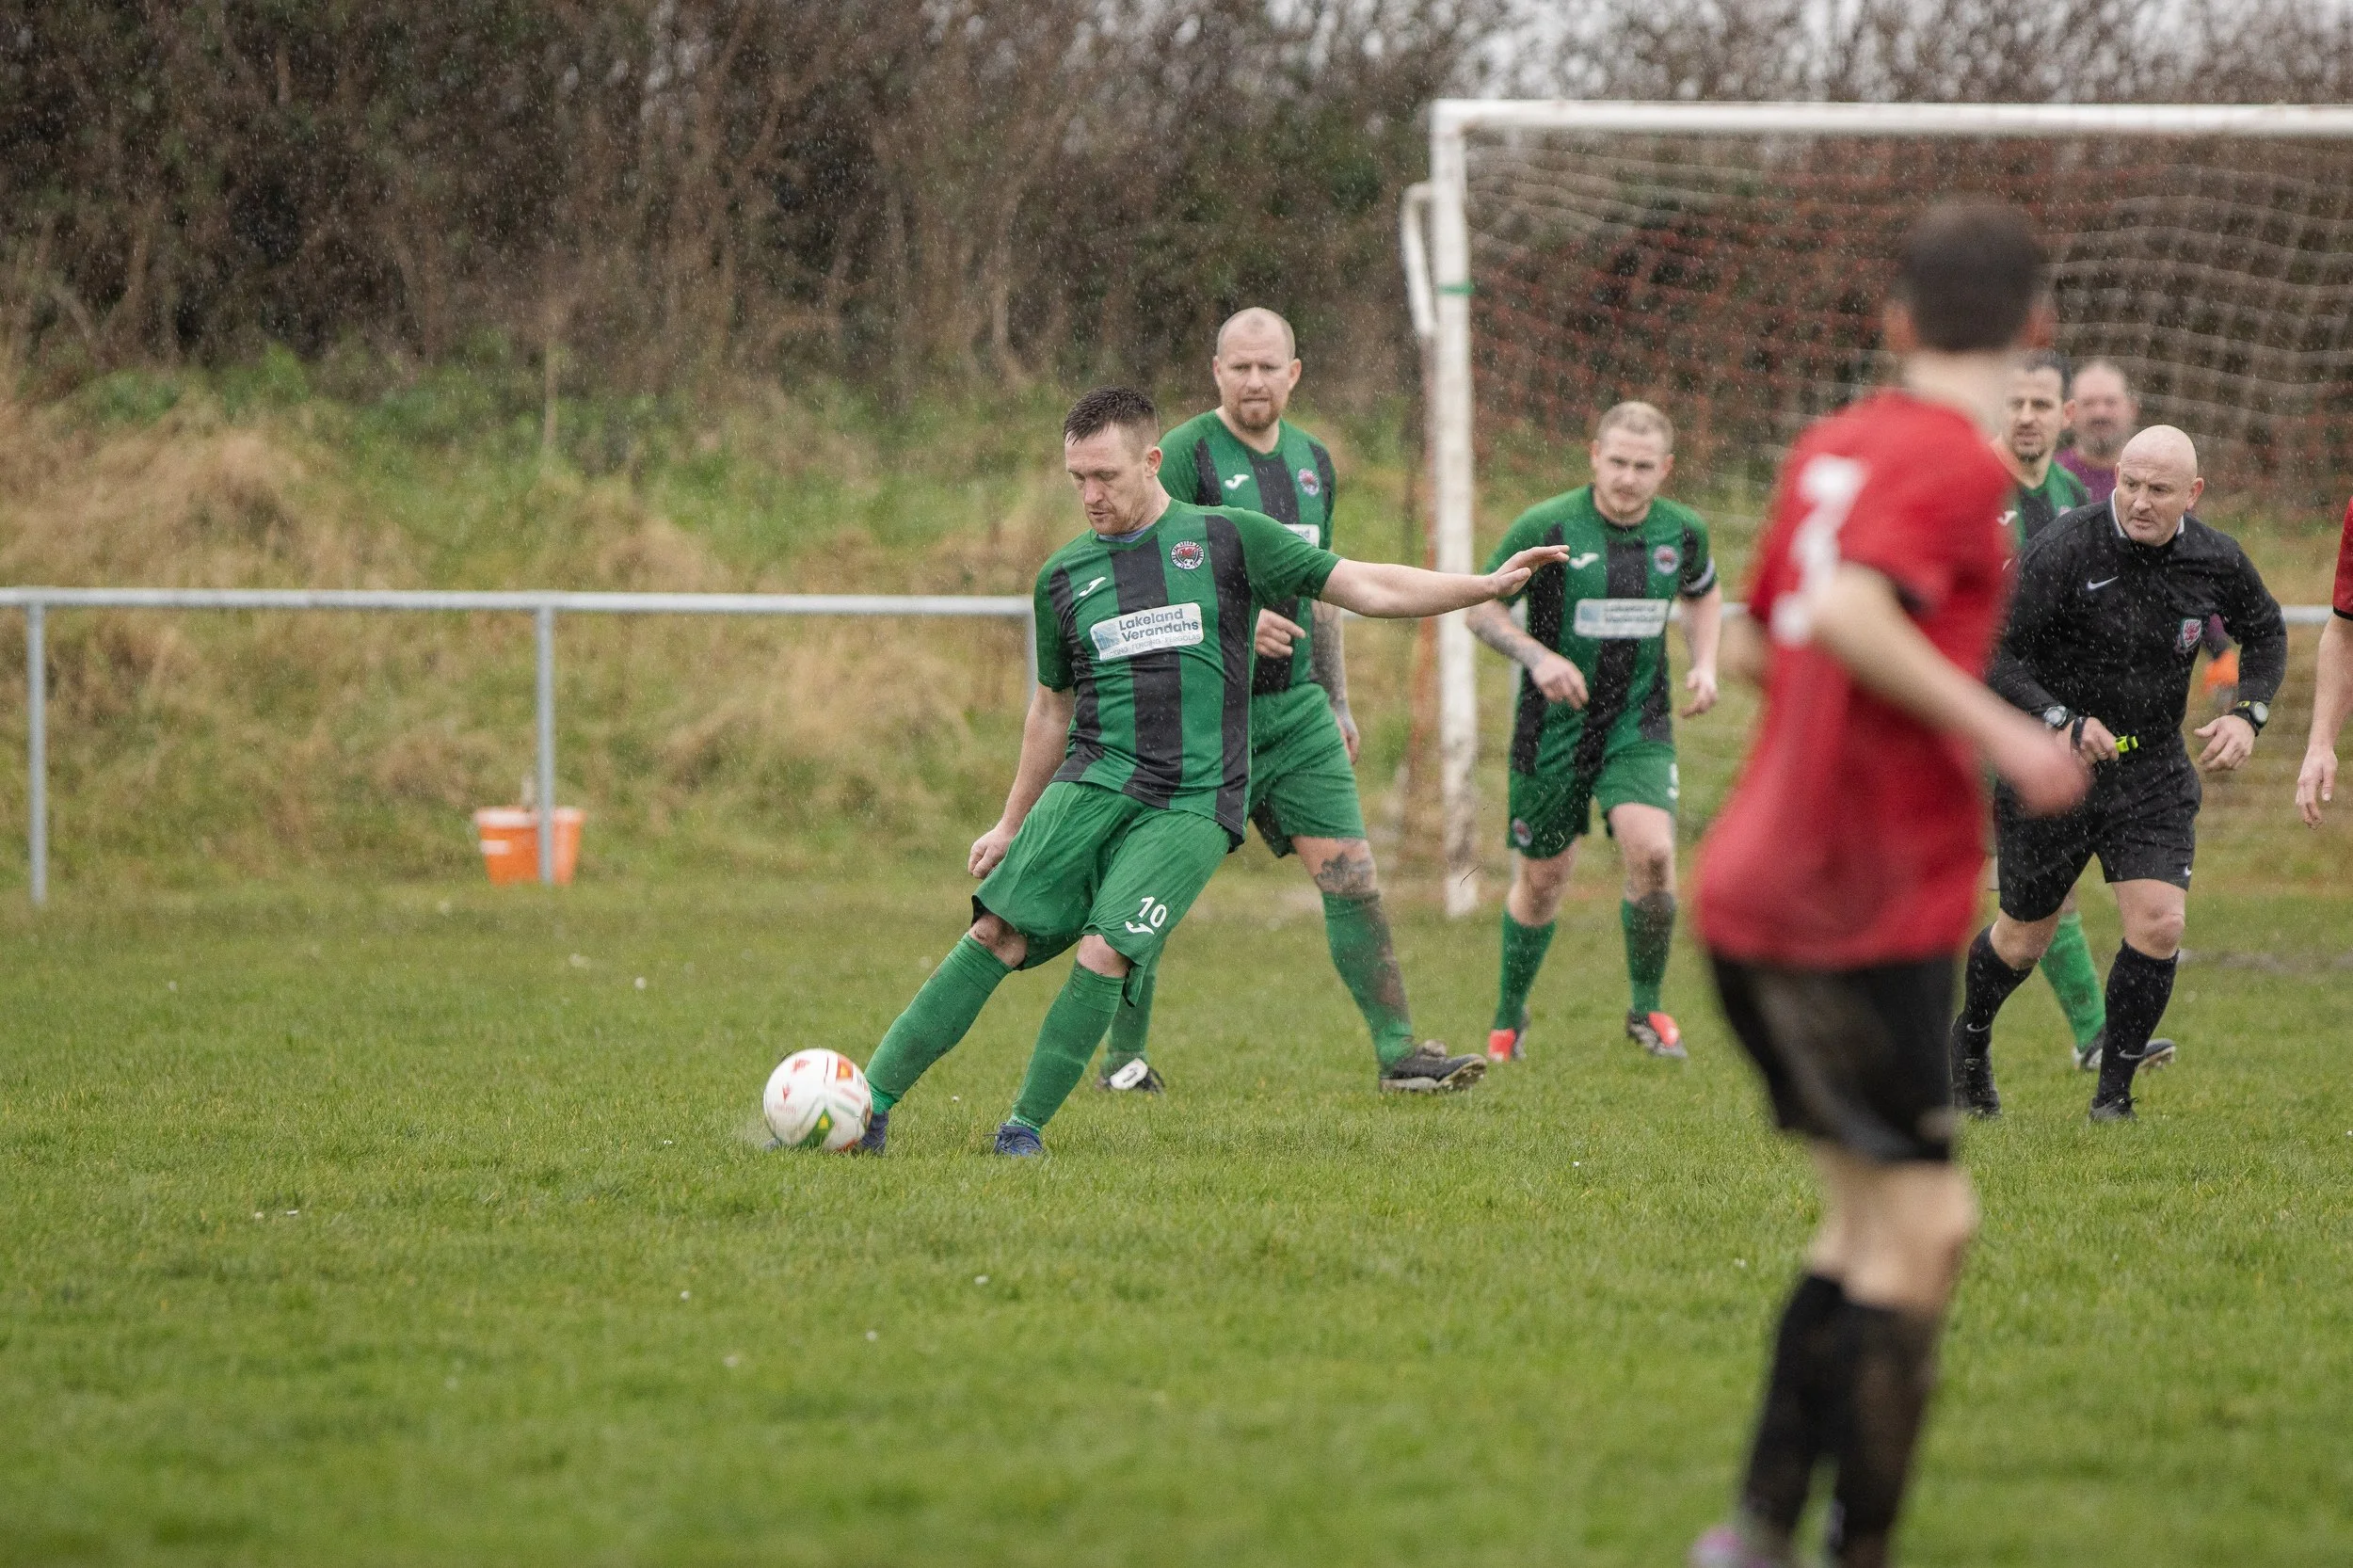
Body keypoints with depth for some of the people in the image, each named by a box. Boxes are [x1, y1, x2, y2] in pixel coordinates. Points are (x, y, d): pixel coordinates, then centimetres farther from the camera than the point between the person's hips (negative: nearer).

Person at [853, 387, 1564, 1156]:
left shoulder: (1227, 538, 4)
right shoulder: (1063, 575, 12)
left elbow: (1369, 588, 4)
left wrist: (1490, 583, -4)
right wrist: (1010, 824, 28)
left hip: (1191, 804, -2)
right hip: (1090, 784, 2)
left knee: (1104, 953, -19)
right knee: (997, 932, -12)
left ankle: (1026, 1124, -7)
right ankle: (873, 1100, -10)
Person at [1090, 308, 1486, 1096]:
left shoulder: (1313, 461, 13)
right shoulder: (1185, 455, -8)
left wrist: (1338, 700, 22)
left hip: (1295, 707, 5)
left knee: (1351, 874, -3)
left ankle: (1399, 1052, -2)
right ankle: (1124, 1055, 14)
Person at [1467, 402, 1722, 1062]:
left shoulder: (1683, 531, -2)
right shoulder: (1546, 527, -13)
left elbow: (1703, 593, 20)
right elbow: (1481, 607, -4)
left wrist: (1704, 663, 4)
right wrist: (1538, 656, -20)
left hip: (1639, 725, 1)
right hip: (1553, 728, -1)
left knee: (1651, 852, -22)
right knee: (1541, 882, 8)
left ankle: (1647, 1008, -1)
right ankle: (1509, 1019, 33)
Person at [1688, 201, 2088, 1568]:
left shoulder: (1832, 451, 12)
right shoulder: (1956, 466, -13)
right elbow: (1851, 611, -29)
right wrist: (2001, 737, -23)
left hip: (1757, 895, 9)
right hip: (1866, 913, -9)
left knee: (1876, 1211, 17)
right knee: (1919, 1227, -4)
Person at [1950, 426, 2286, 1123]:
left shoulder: (2217, 560, -7)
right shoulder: (2066, 550, -21)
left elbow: (2265, 631, 14)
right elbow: (1989, 649, -19)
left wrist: (2248, 713, -2)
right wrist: (2061, 720, -29)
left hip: (2152, 774, 3)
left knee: (2160, 926, -13)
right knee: (2024, 938, 10)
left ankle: (2114, 1092, 3)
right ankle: (1971, 1039, 42)